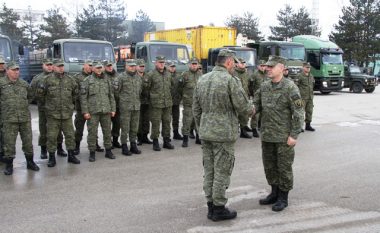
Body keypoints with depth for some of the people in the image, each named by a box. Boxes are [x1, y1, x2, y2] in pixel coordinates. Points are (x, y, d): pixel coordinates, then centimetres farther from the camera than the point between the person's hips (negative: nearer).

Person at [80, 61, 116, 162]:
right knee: (92, 132, -1)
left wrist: (113, 109, 7)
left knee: (107, 131, 9)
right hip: (93, 111, -3)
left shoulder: (107, 80, 12)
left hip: (106, 111, 3)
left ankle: (108, 151, 20)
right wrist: (85, 111, -9)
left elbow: (111, 96, 14)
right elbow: (83, 97, -3)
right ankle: (92, 153, 9)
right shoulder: (87, 81, 0)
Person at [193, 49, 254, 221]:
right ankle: (219, 208, 10)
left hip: (205, 133, 7)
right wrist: (251, 111, 9)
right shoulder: (230, 80, -13)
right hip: (224, 134, -7)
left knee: (209, 170, 12)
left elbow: (196, 109, 13)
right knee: (222, 172, 2)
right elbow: (243, 107, -13)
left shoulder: (202, 79, 9)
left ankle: (211, 206, 21)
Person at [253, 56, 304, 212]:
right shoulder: (264, 86, 7)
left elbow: (298, 113, -12)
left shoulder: (290, 87, -11)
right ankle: (274, 193, 31)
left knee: (284, 167, 5)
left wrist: (294, 135, -16)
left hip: (283, 137, -6)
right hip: (267, 135, 6)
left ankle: (283, 198, 18)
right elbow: (256, 104, 10)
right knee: (269, 166, 15)